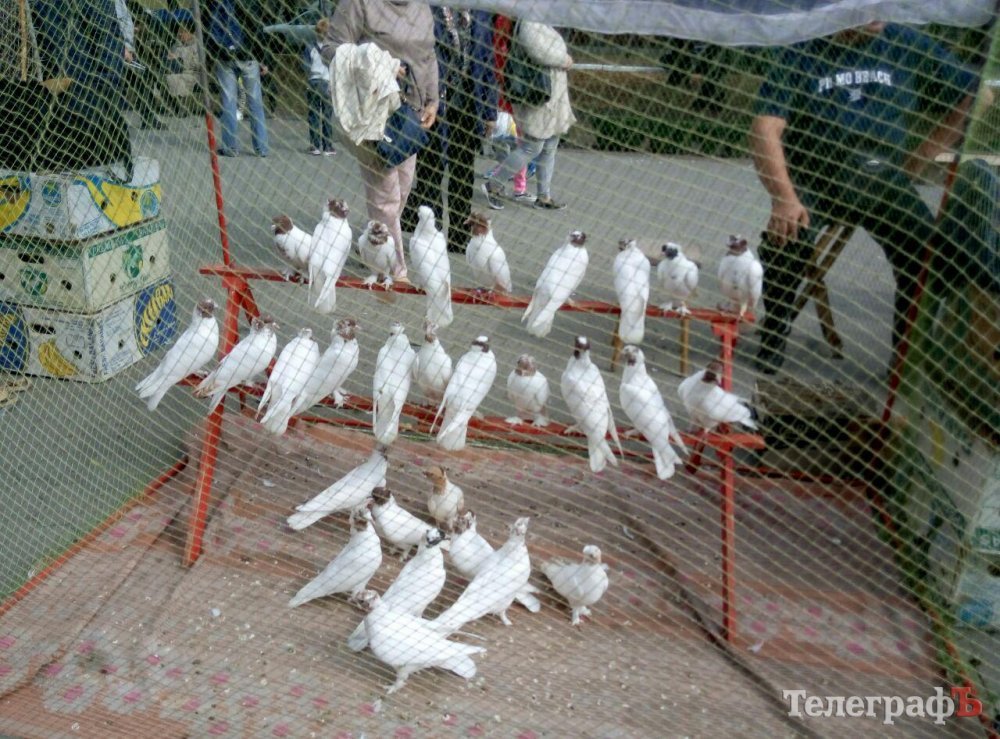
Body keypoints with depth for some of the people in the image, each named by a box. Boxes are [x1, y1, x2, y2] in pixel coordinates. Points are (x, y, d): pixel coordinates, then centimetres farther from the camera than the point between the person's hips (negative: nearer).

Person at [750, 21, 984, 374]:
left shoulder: (909, 46, 5)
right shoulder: (800, 56, -4)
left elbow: (972, 96, 12)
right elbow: (764, 130, -17)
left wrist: (921, 157, 1)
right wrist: (784, 197, -32)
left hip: (881, 176, 3)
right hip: (812, 175, -2)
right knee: (784, 237, -31)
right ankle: (772, 340, -11)